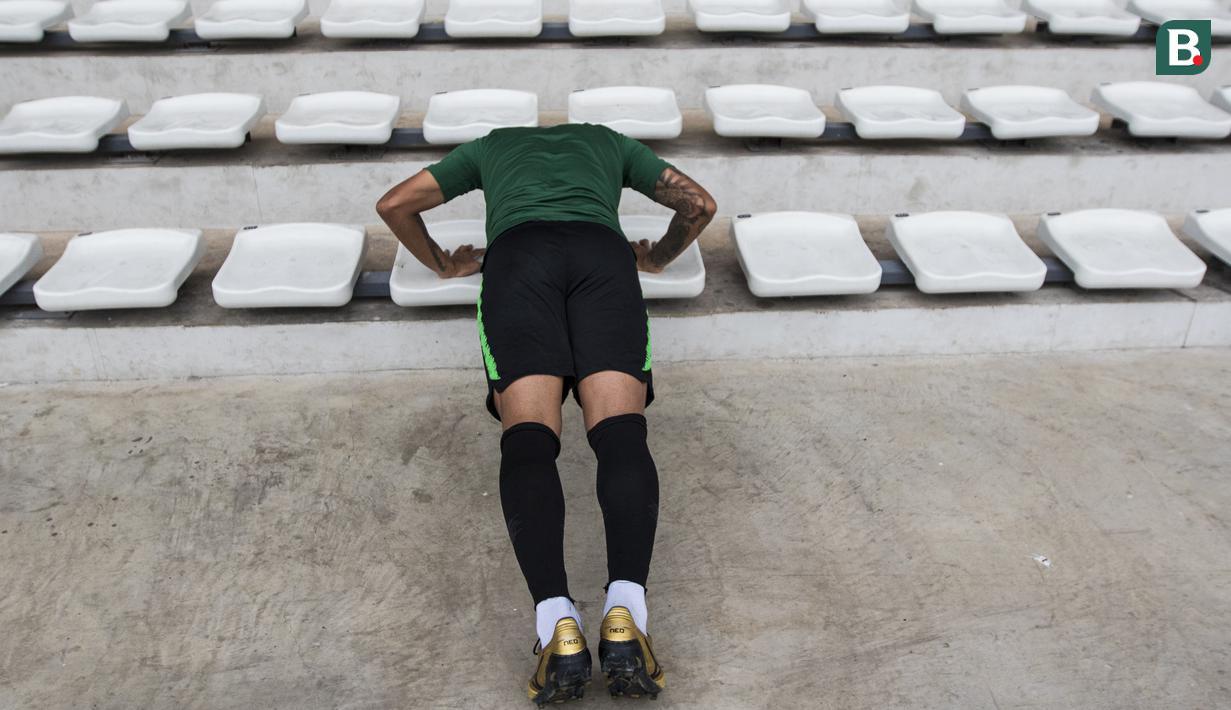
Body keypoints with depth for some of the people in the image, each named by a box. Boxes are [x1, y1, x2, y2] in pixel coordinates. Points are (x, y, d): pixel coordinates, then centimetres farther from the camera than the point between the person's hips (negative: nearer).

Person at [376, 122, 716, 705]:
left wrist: (443, 264, 47)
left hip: (517, 254, 0)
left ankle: (556, 621, -37)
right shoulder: (610, 142, 41)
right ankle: (624, 614, -39)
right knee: (620, 431, -17)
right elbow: (700, 203, 34)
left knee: (527, 438, -16)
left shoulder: (490, 145, 41)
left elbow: (395, 203, 35)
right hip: (602, 253, 0)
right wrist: (660, 257, 47)